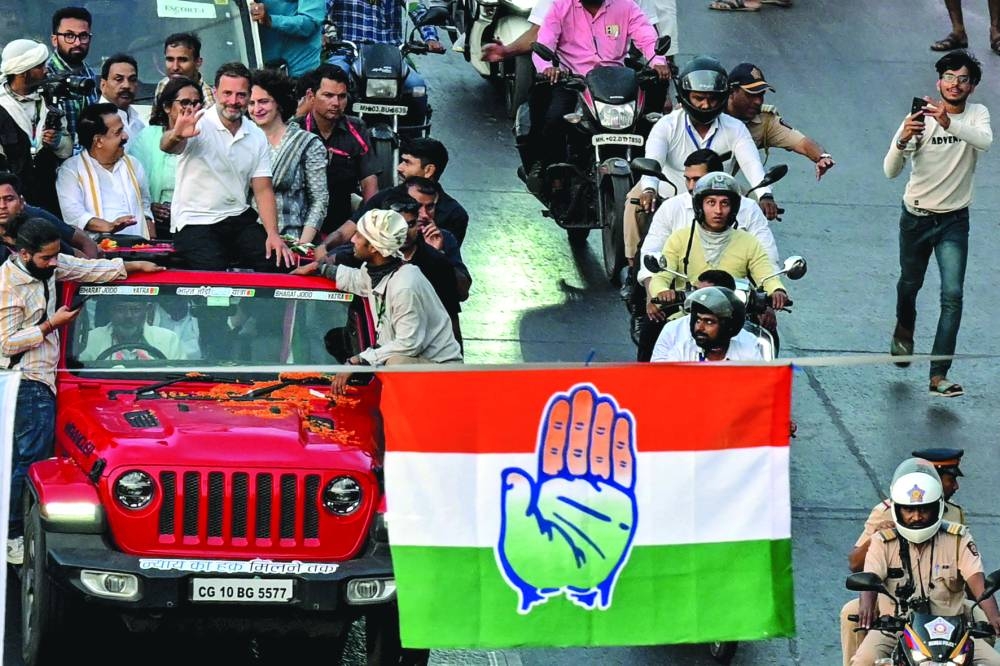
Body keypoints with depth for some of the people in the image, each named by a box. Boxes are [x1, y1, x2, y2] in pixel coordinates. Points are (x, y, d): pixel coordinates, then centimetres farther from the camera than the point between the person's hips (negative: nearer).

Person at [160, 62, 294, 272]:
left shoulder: (257, 136, 9)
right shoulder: (199, 124, -8)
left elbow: (263, 190, 6)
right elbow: (166, 147, -28)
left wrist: (273, 234, -9)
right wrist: (176, 136, -54)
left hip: (238, 220, 5)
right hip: (195, 222, -5)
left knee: (277, 262, -19)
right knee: (214, 273, -31)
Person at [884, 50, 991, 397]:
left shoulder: (976, 114, -6)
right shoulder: (920, 118, -12)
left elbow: (985, 141, -32)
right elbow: (891, 171, -19)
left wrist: (949, 124, -50)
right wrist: (902, 141, -40)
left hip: (954, 221, 0)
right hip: (916, 218, 0)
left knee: (952, 294, -14)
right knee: (910, 283, 20)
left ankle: (938, 375, -14)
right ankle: (904, 330, 54)